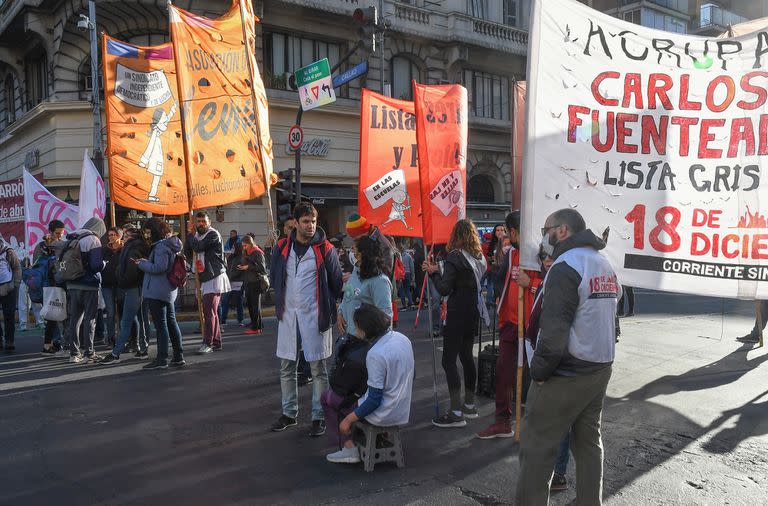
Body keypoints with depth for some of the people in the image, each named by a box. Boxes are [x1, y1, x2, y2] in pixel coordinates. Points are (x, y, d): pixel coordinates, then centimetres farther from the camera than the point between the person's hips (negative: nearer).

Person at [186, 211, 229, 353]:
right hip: (205, 278, 9)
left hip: (215, 277, -9)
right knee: (211, 312, 12)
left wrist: (192, 234, -4)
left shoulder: (213, 234, -9)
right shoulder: (198, 236, 18)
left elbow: (198, 247, -22)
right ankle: (216, 342, 18)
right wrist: (190, 234, 1)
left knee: (209, 311, -13)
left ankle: (208, 343, -11)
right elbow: (189, 253, 10)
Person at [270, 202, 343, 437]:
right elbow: (274, 277, 15)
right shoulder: (282, 247, 3)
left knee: (318, 368, 3)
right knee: (287, 367, 12)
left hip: (315, 315, -4)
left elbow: (336, 282, -1)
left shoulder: (325, 249, -7)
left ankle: (319, 416, 14)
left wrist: (327, 307, 2)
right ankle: (289, 413, 27)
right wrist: (282, 301, 12)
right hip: (288, 313, 4)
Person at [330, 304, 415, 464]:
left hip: (385, 415, -8)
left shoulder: (375, 354, -27)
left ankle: (350, 449, 13)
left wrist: (348, 420, -13)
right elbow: (409, 376, 11)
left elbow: (374, 399, -23)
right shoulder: (402, 338, -3)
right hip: (403, 411, 8)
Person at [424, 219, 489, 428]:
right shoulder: (480, 257, 8)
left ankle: (456, 413, -6)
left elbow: (444, 289, -18)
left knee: (449, 360, -4)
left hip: (457, 315, -8)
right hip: (473, 313, 8)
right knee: (467, 355, 17)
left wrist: (433, 272, -3)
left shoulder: (455, 257, -14)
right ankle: (469, 405, 26)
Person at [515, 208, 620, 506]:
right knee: (588, 441, 17)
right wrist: (599, 360, 15)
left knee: (536, 446, 0)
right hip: (600, 370, 9)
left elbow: (554, 331, -23)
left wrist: (538, 371, -14)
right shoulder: (605, 265, 12)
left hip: (565, 376, -9)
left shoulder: (566, 267, -17)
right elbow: (608, 319, 15)